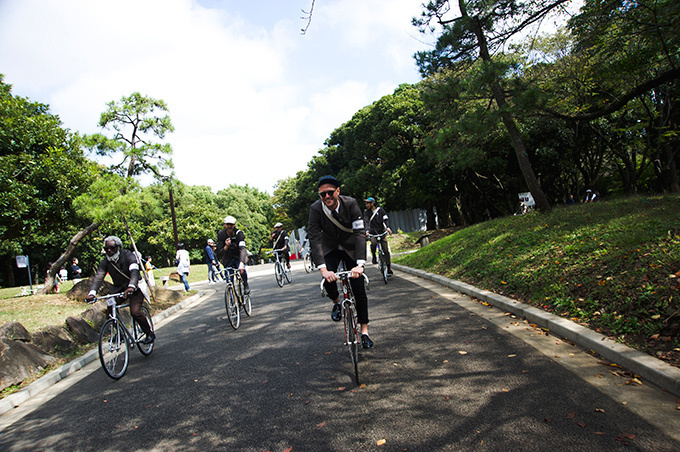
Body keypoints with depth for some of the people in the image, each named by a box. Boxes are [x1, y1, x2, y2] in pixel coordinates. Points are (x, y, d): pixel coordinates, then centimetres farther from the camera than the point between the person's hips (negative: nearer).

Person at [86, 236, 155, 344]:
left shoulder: (128, 256, -20)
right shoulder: (105, 262, -5)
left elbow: (134, 272, -35)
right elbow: (98, 277, -18)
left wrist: (131, 287, -55)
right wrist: (92, 292, -36)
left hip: (134, 288, -5)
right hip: (119, 288, 6)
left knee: (135, 312, -21)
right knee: (110, 309, -12)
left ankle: (149, 333, -3)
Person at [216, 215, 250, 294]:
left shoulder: (239, 233, -23)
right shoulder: (221, 234, -14)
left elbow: (242, 249, -35)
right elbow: (220, 252, -14)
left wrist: (241, 263, -50)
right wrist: (226, 247, -37)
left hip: (238, 256, -2)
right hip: (228, 258, 2)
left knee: (241, 269, -29)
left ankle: (246, 286, -2)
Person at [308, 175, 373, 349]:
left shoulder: (350, 204, -26)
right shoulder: (315, 209, -24)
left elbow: (360, 233, -31)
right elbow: (314, 239, -29)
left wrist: (360, 264, -43)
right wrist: (323, 269, -41)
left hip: (350, 248, -1)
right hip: (330, 249, 1)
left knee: (359, 289, -6)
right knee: (328, 279, -24)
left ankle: (364, 330, 10)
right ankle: (336, 302, 12)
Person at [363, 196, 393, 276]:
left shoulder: (380, 210, 2)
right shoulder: (366, 212, 1)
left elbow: (386, 219, -6)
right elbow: (366, 221, -12)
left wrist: (388, 227, -25)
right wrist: (367, 231, -29)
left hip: (382, 232, 0)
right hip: (373, 233, 0)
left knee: (386, 250, -4)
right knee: (373, 243, -33)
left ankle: (389, 269, 4)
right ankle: (374, 257, -6)